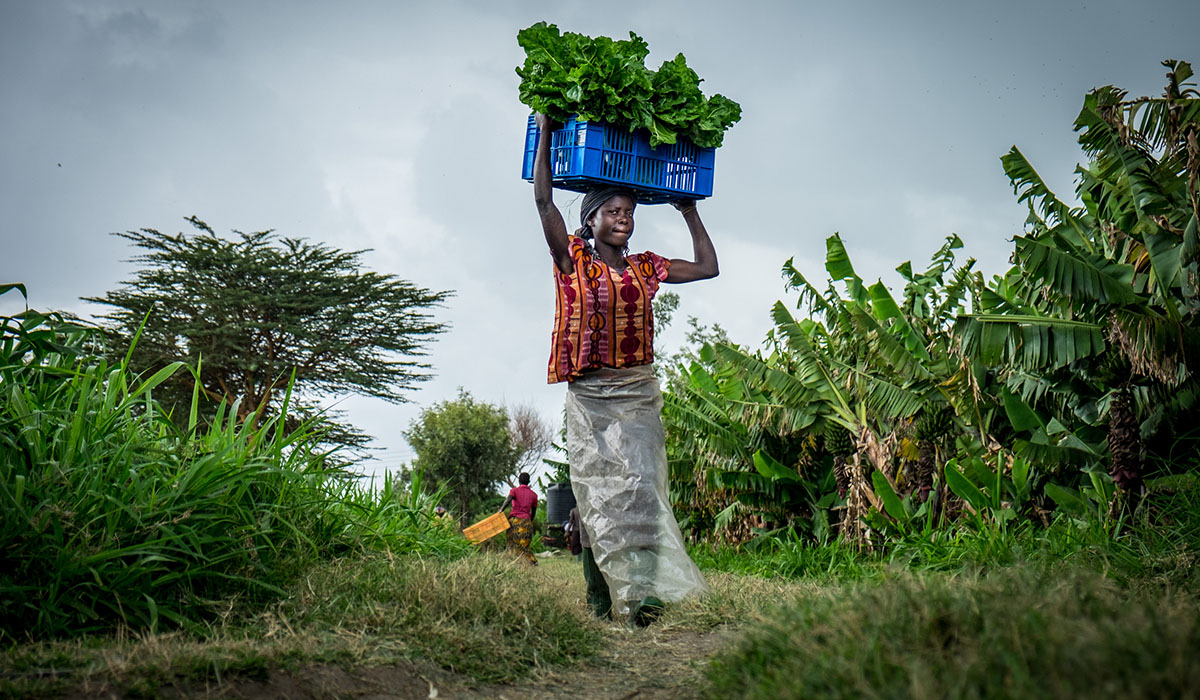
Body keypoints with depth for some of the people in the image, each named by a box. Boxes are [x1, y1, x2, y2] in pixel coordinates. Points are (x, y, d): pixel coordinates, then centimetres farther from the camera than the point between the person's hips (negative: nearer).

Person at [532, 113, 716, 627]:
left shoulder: (645, 268, 14)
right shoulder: (573, 261, 4)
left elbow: (707, 267, 20)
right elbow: (544, 202, -4)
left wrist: (689, 211, 22)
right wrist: (546, 133, 0)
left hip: (639, 393, 2)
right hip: (589, 395, -2)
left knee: (641, 484, -11)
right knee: (599, 489, -4)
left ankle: (643, 588, -19)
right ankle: (603, 591, -1)